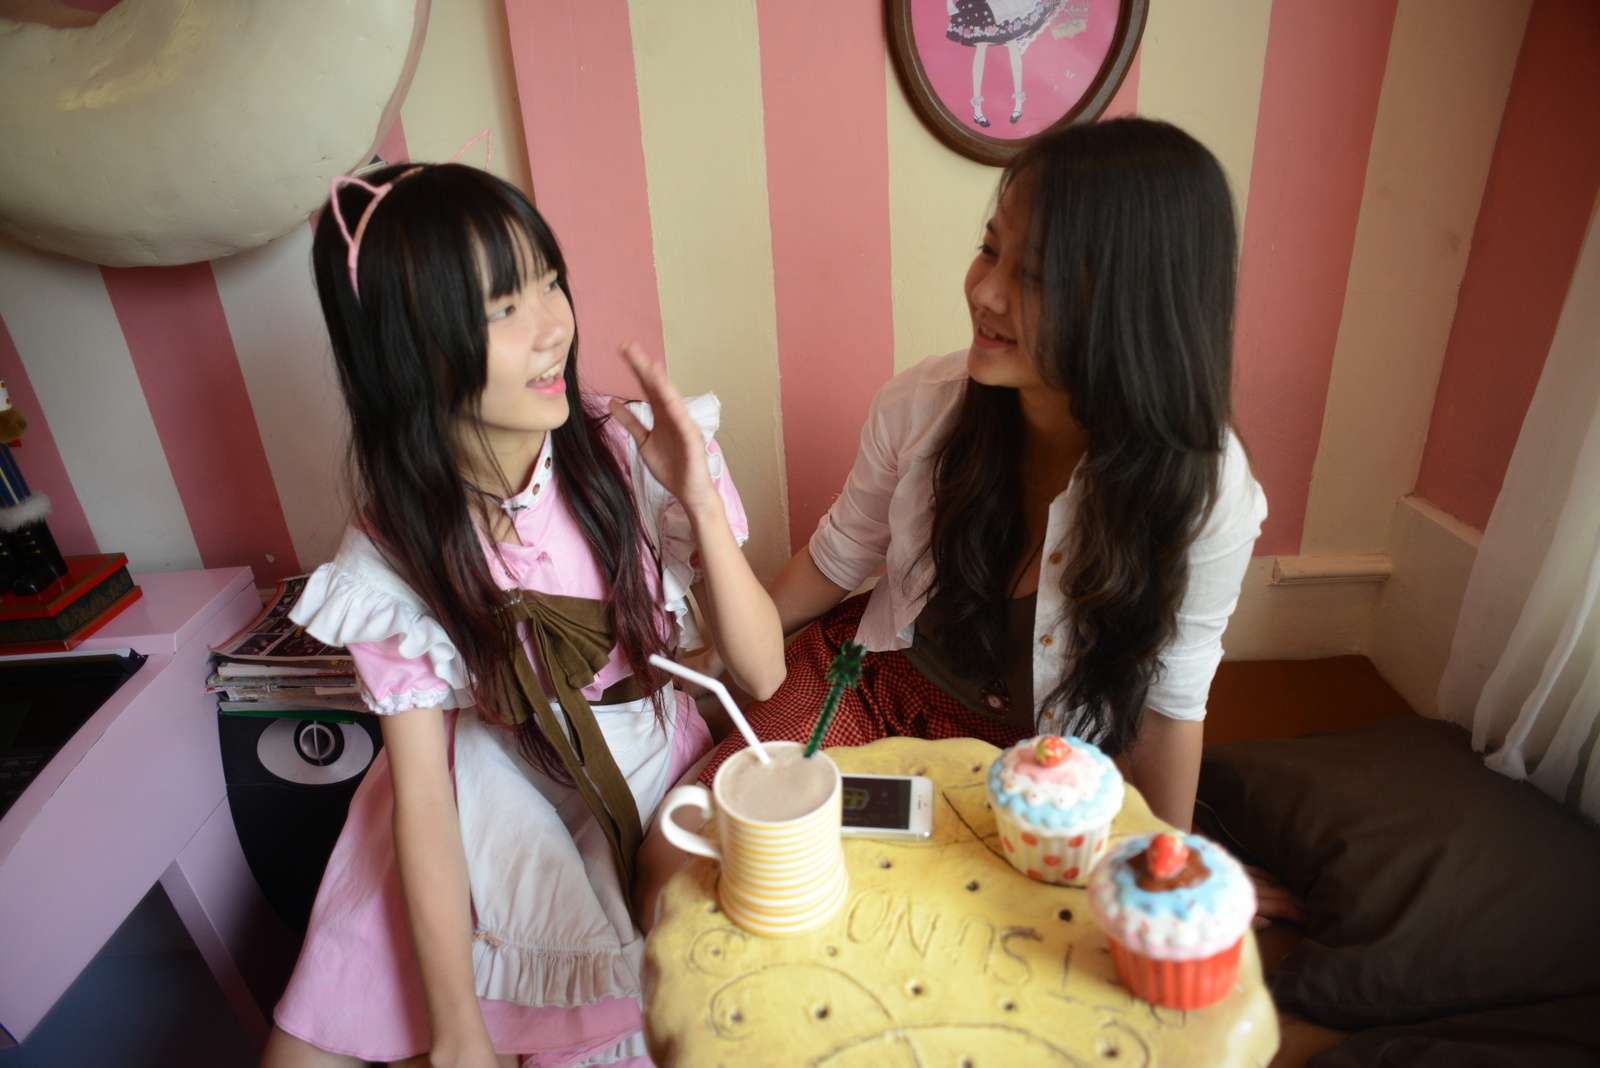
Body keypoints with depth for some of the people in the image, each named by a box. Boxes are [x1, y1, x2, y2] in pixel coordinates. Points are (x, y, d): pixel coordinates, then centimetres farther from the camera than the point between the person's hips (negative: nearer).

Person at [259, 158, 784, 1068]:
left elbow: (764, 672, -14)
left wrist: (700, 500, -28)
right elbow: (422, 798, -10)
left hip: (661, 773, 0)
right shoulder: (393, 554, -14)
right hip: (498, 816, 1)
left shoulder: (631, 454, -15)